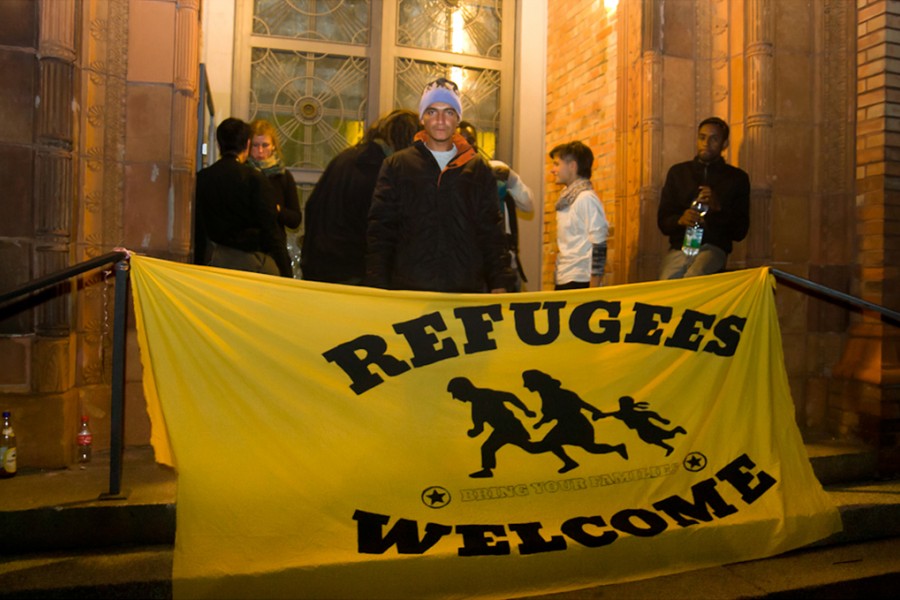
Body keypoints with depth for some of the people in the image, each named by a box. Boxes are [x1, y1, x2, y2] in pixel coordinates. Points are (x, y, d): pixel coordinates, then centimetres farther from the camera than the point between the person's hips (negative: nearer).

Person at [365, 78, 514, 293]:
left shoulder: (479, 168, 13)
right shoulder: (396, 165, 9)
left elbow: (492, 232, 12)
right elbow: (380, 230, 6)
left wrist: (499, 285, 4)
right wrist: (377, 290, -3)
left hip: (468, 291, 1)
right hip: (408, 289, -1)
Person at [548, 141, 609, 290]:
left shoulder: (587, 198, -11)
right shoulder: (568, 198, 12)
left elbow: (599, 246, -14)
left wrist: (592, 289, -17)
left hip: (579, 282, -7)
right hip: (563, 281, 7)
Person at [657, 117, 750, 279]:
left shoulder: (737, 178, 13)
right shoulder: (678, 172, 17)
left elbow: (740, 232, 6)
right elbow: (662, 221, 11)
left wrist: (718, 207, -11)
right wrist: (680, 220, -12)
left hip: (713, 247, -1)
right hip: (679, 247, 1)